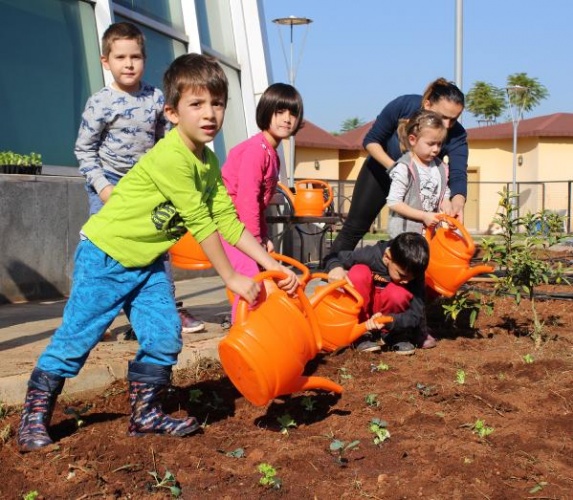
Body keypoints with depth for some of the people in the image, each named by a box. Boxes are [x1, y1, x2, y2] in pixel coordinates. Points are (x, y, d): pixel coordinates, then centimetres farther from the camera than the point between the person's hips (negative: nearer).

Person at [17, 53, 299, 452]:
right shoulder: (170, 158, -27)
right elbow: (200, 224, -25)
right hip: (104, 256, -8)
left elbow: (228, 220, -3)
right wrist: (232, 278, -19)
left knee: (164, 337, 2)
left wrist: (273, 265, -10)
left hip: (149, 261, 8)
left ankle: (145, 414, 17)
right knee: (76, 337, -1)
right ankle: (35, 413, 14)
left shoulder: (209, 161, 0)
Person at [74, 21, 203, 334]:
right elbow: (84, 149, -9)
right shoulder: (100, 103, -14)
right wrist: (102, 186, -15)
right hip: (108, 183, -4)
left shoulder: (156, 98, -3)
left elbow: (163, 141, 8)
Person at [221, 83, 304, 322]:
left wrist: (264, 237, 10)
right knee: (250, 275, -16)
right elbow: (247, 199, -23)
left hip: (238, 222, 10)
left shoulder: (272, 153, 12)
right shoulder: (257, 149, -18)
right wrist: (255, 240, -19)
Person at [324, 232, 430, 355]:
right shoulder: (371, 255, -26)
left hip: (388, 311, 0)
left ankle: (392, 335, -6)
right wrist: (336, 268, -37)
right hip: (361, 310, 0)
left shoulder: (414, 272, -23)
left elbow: (417, 315, -26)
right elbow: (334, 257, -12)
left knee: (399, 293, -34)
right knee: (359, 272, -30)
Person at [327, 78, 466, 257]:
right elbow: (371, 140, -20)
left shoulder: (457, 135, -27)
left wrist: (458, 201, -60)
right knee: (354, 228, 3)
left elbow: (458, 175, -38)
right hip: (382, 169, -1)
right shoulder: (403, 106, -29)